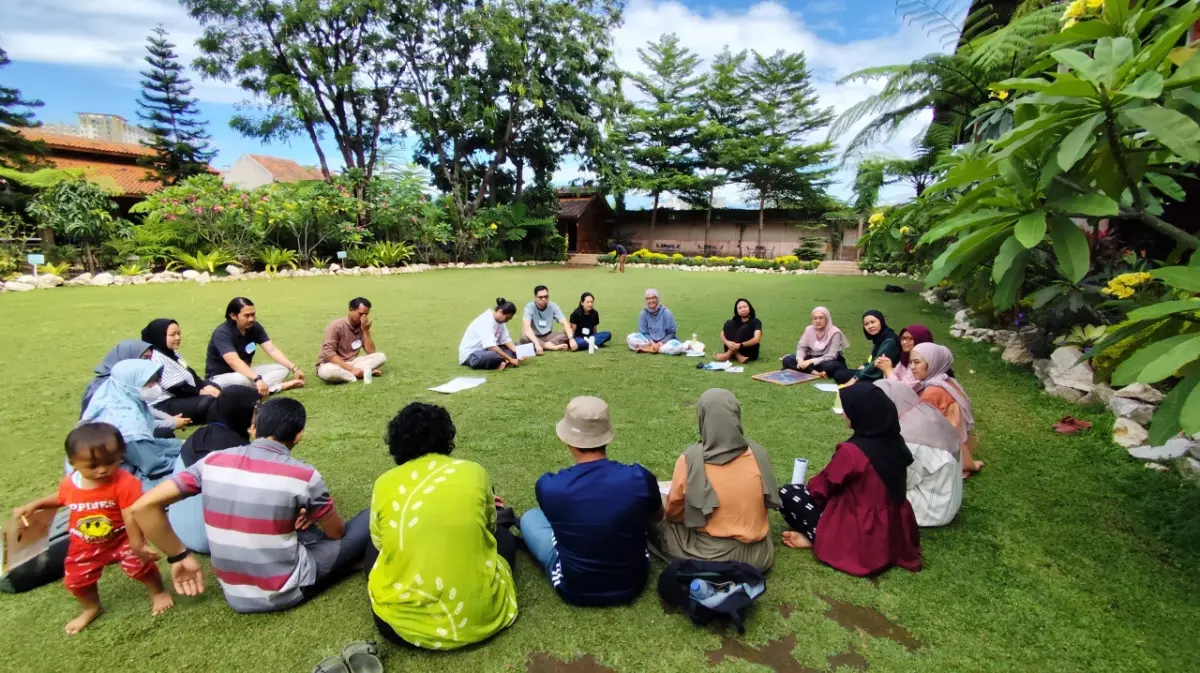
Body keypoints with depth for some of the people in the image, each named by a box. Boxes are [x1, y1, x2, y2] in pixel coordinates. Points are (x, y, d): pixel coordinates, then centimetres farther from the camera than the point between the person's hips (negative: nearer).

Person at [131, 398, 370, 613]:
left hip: (235, 596, 5)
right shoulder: (303, 475, -17)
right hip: (286, 592, -5)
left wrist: (180, 557, 2)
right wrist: (314, 515, 20)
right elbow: (337, 532, -3)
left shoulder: (213, 461, -7)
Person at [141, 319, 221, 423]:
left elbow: (191, 374, 12)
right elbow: (176, 388, -20)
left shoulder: (173, 353, 17)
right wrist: (201, 392, -15)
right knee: (209, 401, -29)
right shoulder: (157, 359, -15)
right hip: (165, 405, -10)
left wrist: (206, 386, -6)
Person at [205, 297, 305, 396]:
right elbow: (234, 361, -38)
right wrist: (257, 379, -50)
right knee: (243, 379, -40)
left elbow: (272, 350, -10)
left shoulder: (255, 327, -5)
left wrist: (294, 369, -21)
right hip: (220, 377, -6)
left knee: (283, 370, -12)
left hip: (244, 372, 7)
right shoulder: (222, 333, -23)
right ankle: (281, 386, -24)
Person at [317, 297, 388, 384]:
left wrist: (366, 330, -15)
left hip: (351, 363, 5)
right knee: (326, 371, -41)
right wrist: (351, 369, -30)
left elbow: (371, 352, -4)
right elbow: (328, 353, -23)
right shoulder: (336, 326, -15)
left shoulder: (362, 326, 2)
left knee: (381, 357, -13)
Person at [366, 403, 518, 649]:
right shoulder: (474, 472, -3)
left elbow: (380, 544, 14)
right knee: (503, 536, 28)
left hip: (402, 623, 1)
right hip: (478, 615, 0)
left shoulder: (384, 483, -2)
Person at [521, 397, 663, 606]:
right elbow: (657, 518, 2)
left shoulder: (548, 486, -24)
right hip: (632, 584, 2)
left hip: (574, 590, -1)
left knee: (530, 517, 19)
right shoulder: (640, 478, -21)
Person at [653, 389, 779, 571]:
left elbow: (673, 513, -7)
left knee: (662, 527, 20)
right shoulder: (758, 453, -13)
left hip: (710, 556, -2)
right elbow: (769, 501, 4)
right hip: (757, 555, 2)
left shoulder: (690, 459, -21)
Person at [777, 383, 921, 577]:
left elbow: (822, 488, -10)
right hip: (894, 534, 8)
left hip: (862, 538, -8)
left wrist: (806, 486, 13)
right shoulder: (895, 442, -3)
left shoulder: (851, 450, -26)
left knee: (787, 494, -2)